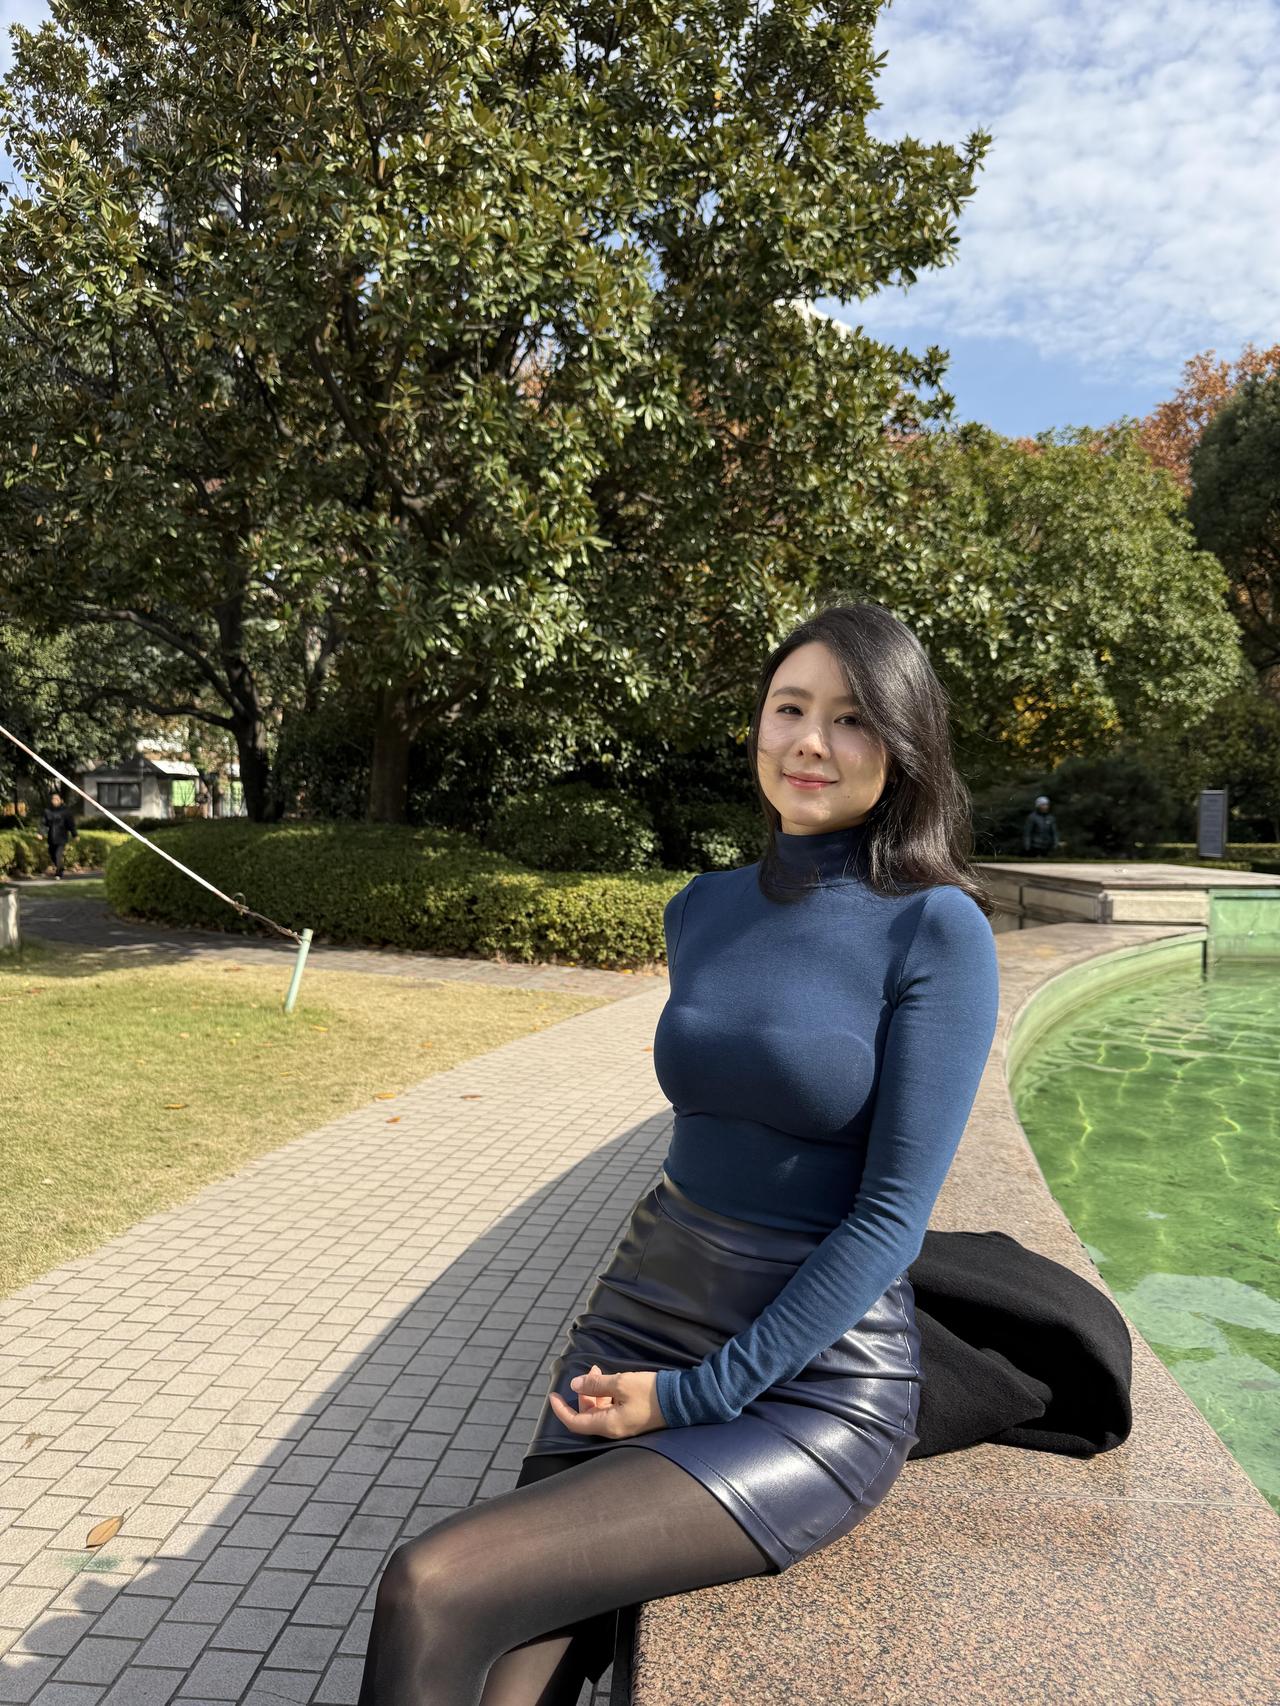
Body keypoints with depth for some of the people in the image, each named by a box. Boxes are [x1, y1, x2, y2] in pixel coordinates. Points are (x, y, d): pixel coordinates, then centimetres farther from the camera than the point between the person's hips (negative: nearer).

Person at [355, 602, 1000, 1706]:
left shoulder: (936, 929, -13)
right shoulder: (704, 912, 5)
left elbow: (893, 1216, -15)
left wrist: (698, 1399, -13)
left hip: (811, 1385, -5)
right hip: (638, 1324, 5)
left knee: (432, 1595, -19)